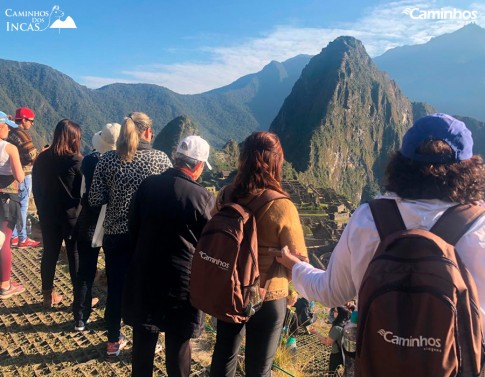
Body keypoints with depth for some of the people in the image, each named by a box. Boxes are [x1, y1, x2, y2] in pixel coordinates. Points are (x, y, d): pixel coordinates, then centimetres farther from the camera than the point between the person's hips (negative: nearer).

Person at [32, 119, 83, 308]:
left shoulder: (41, 159, 1)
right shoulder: (76, 161, -16)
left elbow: (36, 188, 9)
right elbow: (85, 190, -12)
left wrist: (42, 209, 19)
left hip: (48, 216, 5)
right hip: (72, 216, -5)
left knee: (49, 254, 14)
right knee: (76, 256, 5)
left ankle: (48, 296, 26)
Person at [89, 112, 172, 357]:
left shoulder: (107, 159, -4)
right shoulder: (161, 159, -8)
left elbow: (95, 200, -5)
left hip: (115, 234, 2)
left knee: (116, 288, 15)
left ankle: (114, 342, 31)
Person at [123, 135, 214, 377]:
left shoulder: (148, 185, -7)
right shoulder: (203, 198, -18)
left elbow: (133, 227, 4)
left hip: (145, 275, 4)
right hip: (183, 280, -3)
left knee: (143, 339, 21)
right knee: (178, 342, 14)